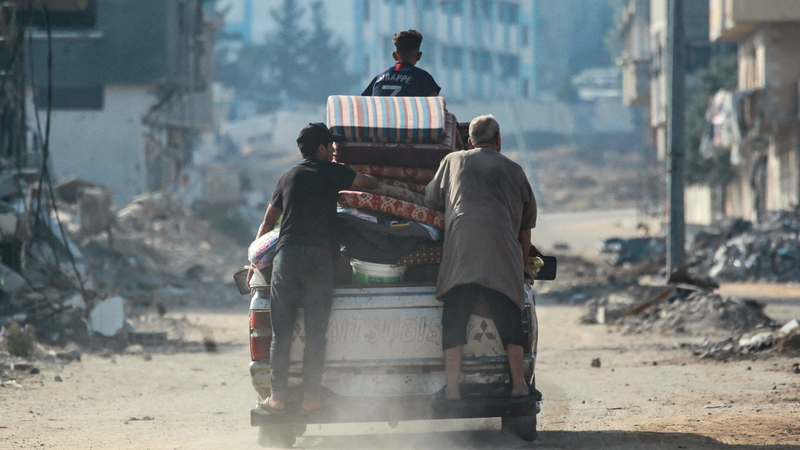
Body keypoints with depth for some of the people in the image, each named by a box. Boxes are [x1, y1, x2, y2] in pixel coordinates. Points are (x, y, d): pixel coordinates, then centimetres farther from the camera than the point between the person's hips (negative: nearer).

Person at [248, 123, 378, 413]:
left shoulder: (288, 178, 19)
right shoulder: (333, 173, 9)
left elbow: (267, 223, 22)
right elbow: (372, 183, 23)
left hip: (286, 256, 3)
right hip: (319, 257, -3)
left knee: (281, 333, 4)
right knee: (316, 333, 1)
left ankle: (277, 397, 2)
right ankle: (311, 396, 0)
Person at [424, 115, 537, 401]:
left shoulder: (453, 162, 20)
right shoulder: (513, 171, 21)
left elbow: (431, 202, 30)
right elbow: (525, 225, 27)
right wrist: (524, 264, 37)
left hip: (460, 248, -1)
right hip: (502, 253, 1)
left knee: (454, 317, -1)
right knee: (508, 317, 5)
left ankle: (452, 386, -8)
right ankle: (518, 382, 2)